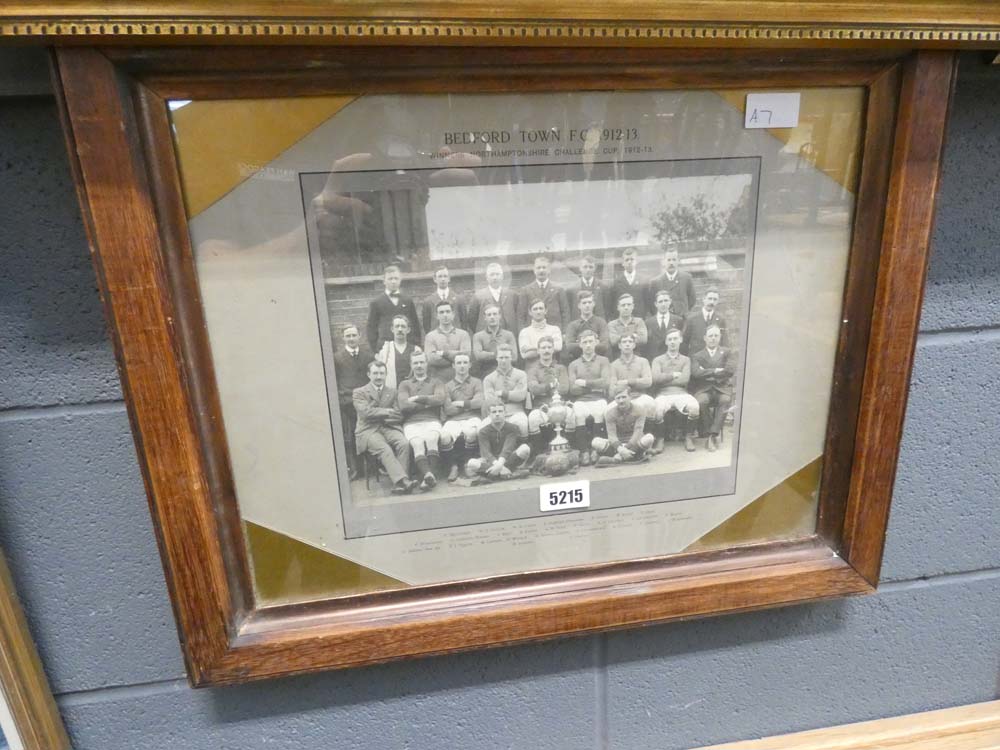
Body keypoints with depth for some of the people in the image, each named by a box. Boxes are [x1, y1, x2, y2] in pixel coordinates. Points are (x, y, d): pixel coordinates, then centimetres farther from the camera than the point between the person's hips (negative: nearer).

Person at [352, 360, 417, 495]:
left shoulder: (392, 392, 20)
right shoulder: (359, 392, 11)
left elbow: (399, 416, 10)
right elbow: (365, 412, -7)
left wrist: (378, 416, -4)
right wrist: (387, 412, -8)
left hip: (389, 428, 3)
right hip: (369, 430, -3)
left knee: (404, 443, -29)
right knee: (384, 449, -33)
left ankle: (398, 483, -32)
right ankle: (403, 481, -43)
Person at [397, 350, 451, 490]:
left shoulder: (436, 382, 22)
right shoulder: (404, 384, 22)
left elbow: (440, 400, -1)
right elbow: (403, 406, 3)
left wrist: (417, 398, 1)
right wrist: (428, 403, 2)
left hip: (432, 421, 0)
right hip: (411, 423, 0)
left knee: (431, 439, -35)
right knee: (417, 443, -33)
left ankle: (430, 476, -41)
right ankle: (428, 475, -50)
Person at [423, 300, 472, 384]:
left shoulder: (463, 334, 9)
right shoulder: (430, 336, 6)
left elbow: (466, 355, -5)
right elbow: (431, 359, -8)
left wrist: (443, 353, -6)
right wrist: (456, 357, -6)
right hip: (438, 381, -1)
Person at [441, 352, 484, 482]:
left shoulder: (477, 382, 18)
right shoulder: (447, 386, 18)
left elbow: (479, 402, -1)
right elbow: (447, 410, 3)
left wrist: (460, 403, 2)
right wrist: (470, 405, 3)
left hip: (472, 418, -1)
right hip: (453, 420, 1)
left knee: (470, 432, -37)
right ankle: (452, 465, -7)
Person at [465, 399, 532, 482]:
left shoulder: (512, 429, -4)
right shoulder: (484, 431, -2)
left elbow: (508, 449, -20)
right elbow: (485, 452, -17)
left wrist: (500, 464, -39)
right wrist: (496, 464, -38)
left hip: (507, 460, 0)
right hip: (491, 461, 0)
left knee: (525, 448, -28)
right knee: (472, 463, -28)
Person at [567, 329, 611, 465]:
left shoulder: (603, 361, 14)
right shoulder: (573, 364, 16)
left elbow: (606, 382, -3)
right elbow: (573, 389, 2)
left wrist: (585, 383, -2)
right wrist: (595, 386, -2)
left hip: (599, 399, 0)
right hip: (581, 400, 1)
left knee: (599, 412, -35)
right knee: (579, 414, -33)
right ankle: (584, 451, -25)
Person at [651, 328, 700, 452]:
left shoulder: (686, 360, 18)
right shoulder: (658, 360, 17)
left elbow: (684, 380, 0)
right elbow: (656, 378, -3)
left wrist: (664, 379, 0)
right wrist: (674, 375, 1)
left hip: (681, 393, 1)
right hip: (663, 394, -1)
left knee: (694, 407, -33)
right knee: (656, 410, -36)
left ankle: (688, 437, -7)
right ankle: (660, 438, -9)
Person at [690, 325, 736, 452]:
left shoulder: (727, 353, 19)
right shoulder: (697, 356, 17)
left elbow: (730, 370, -2)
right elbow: (696, 373, -3)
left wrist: (707, 373, -2)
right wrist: (715, 371, -8)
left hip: (722, 387, 0)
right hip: (703, 388, 0)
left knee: (725, 400, -34)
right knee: (702, 401, -33)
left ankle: (713, 434, -30)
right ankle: (711, 435, -22)